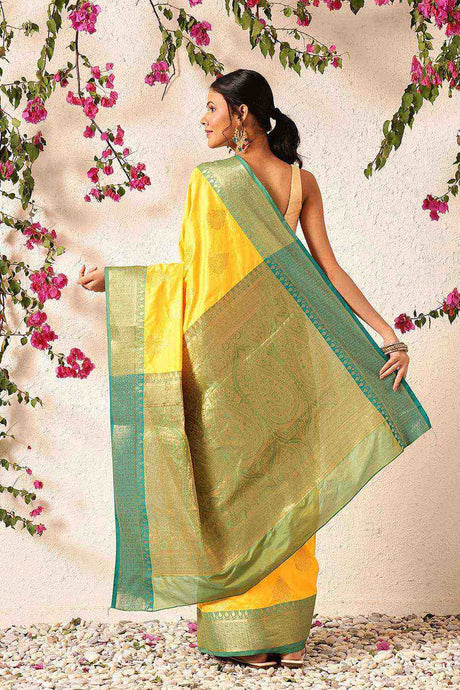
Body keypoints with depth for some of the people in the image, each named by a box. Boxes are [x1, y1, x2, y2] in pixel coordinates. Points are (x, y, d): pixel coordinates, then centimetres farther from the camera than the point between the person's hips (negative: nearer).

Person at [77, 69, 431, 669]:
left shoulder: (210, 179, -9)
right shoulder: (302, 181, 3)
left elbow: (193, 271, -9)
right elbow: (328, 270, -4)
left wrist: (111, 278, 3)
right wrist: (387, 334, -3)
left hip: (224, 354, -4)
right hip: (282, 351, 5)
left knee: (228, 488, 4)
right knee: (283, 486, 10)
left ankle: (245, 636, 8)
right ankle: (289, 635, 14)